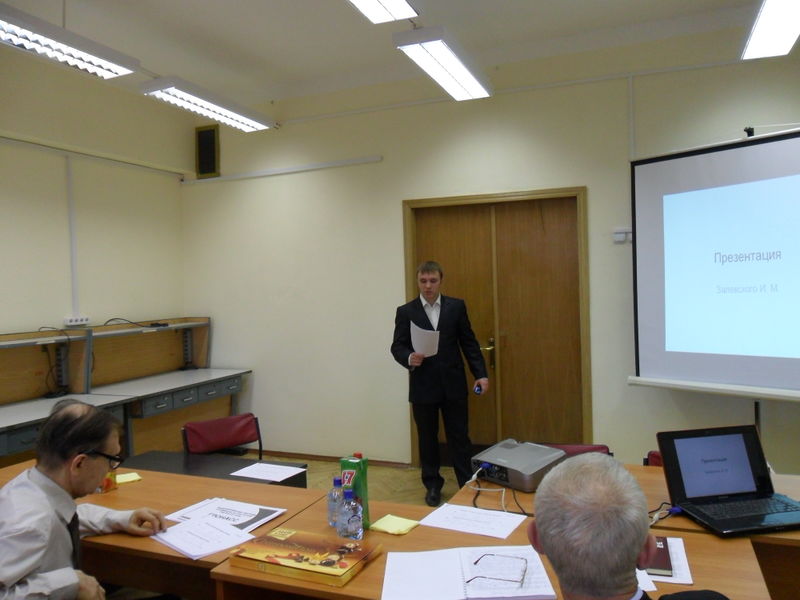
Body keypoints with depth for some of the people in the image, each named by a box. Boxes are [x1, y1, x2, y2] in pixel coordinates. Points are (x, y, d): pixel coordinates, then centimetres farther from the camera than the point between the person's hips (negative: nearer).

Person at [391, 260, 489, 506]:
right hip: (423, 386, 0)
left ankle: (468, 484, 20)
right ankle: (433, 486, 24)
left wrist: (480, 374, -3)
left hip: (453, 383, 0)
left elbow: (469, 343, 4)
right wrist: (409, 358, -23)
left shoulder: (457, 306, 3)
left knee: (459, 437, 7)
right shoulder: (406, 311, 1)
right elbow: (397, 347, -2)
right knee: (427, 439, 10)